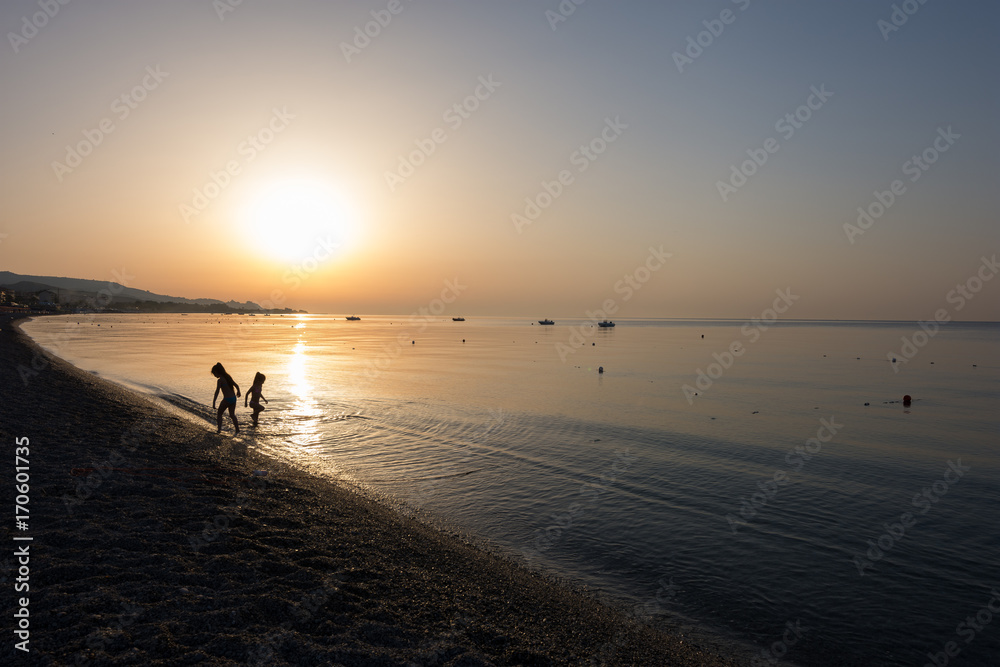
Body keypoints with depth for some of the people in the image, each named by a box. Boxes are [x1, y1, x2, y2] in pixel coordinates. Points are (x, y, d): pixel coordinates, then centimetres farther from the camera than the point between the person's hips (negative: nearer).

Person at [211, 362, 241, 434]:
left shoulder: (220, 380, -11)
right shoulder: (228, 377, 9)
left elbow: (217, 391, -19)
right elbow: (237, 386, 20)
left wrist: (213, 402, -20)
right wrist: (238, 392, 40)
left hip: (226, 399, -7)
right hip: (233, 399, 7)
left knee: (219, 414, 13)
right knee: (232, 414, 17)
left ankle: (219, 429, 7)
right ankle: (237, 429, 13)